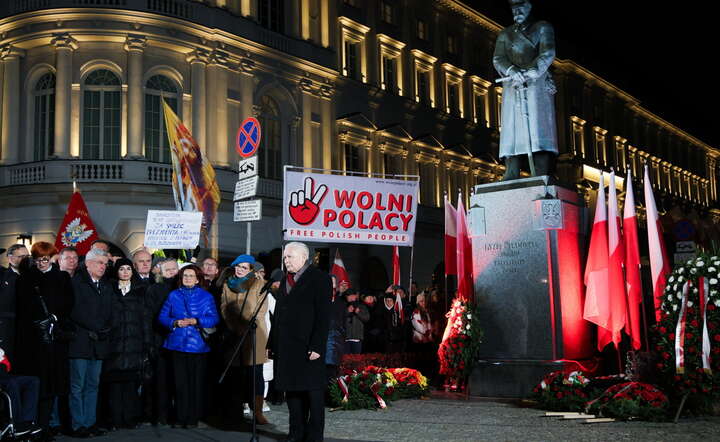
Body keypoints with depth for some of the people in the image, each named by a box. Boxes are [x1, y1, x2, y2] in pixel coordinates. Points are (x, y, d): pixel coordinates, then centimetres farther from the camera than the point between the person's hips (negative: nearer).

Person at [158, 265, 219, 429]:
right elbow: (162, 316, 8)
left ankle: (193, 418, 7)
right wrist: (175, 322, -10)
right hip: (178, 344, 1)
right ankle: (181, 417, 9)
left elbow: (213, 318, -1)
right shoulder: (173, 295, 12)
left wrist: (195, 321, -14)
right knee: (180, 381, 0)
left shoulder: (206, 296, 7)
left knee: (196, 382, -1)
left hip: (198, 345, -1)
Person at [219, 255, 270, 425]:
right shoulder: (228, 285, 18)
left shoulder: (259, 283, 5)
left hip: (254, 334, -3)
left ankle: (258, 412, -8)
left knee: (255, 373, -7)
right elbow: (224, 308, 12)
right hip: (234, 335, 3)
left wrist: (246, 327, -8)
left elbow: (261, 310, -1)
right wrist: (233, 328, -1)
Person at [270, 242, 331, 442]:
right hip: (286, 347, 7)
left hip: (308, 347, -7)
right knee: (292, 391, 10)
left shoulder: (320, 279, -4)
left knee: (314, 392, 0)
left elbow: (323, 316, -11)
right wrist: (274, 344, 12)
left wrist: (317, 346, -17)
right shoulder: (285, 281, 18)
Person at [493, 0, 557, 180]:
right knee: (512, 129, -9)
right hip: (513, 86, 3)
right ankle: (511, 177, -15)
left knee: (539, 127, -14)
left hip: (537, 83, -3)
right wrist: (513, 71, -15)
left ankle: (542, 177, -22)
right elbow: (497, 59, 7)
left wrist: (531, 72, -19)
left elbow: (548, 53, -1)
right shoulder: (505, 34, 23)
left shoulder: (542, 27, 15)